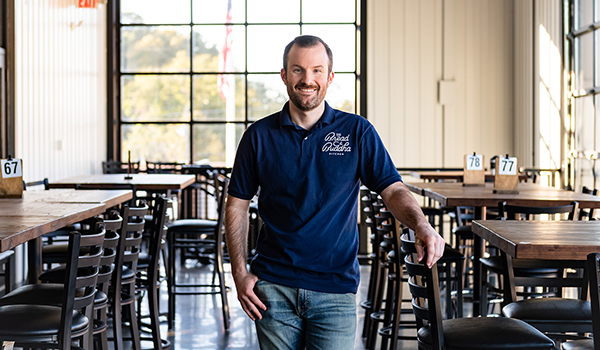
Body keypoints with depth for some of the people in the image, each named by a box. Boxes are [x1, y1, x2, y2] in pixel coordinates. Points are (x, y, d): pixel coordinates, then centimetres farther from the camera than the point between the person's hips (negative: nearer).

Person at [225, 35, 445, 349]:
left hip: (336, 289, -1)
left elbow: (393, 190, -2)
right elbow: (237, 206, 8)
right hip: (274, 286, 1)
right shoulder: (259, 136, 4)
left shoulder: (357, 132, 2)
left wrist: (421, 225, -23)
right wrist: (240, 274, -1)